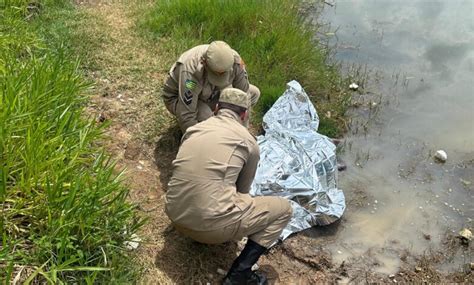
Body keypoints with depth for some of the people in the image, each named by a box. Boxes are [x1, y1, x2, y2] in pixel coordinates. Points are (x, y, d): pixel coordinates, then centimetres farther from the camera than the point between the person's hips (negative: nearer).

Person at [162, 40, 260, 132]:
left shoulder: (234, 60, -28)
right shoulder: (190, 71, -42)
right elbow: (186, 116, -39)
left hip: (209, 94, 5)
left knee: (254, 93, -7)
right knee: (206, 119, -37)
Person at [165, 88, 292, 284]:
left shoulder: (195, 128, 17)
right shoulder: (248, 142, 5)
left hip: (176, 216, 7)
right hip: (212, 223, -7)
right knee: (283, 209, 11)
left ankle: (201, 232, 20)